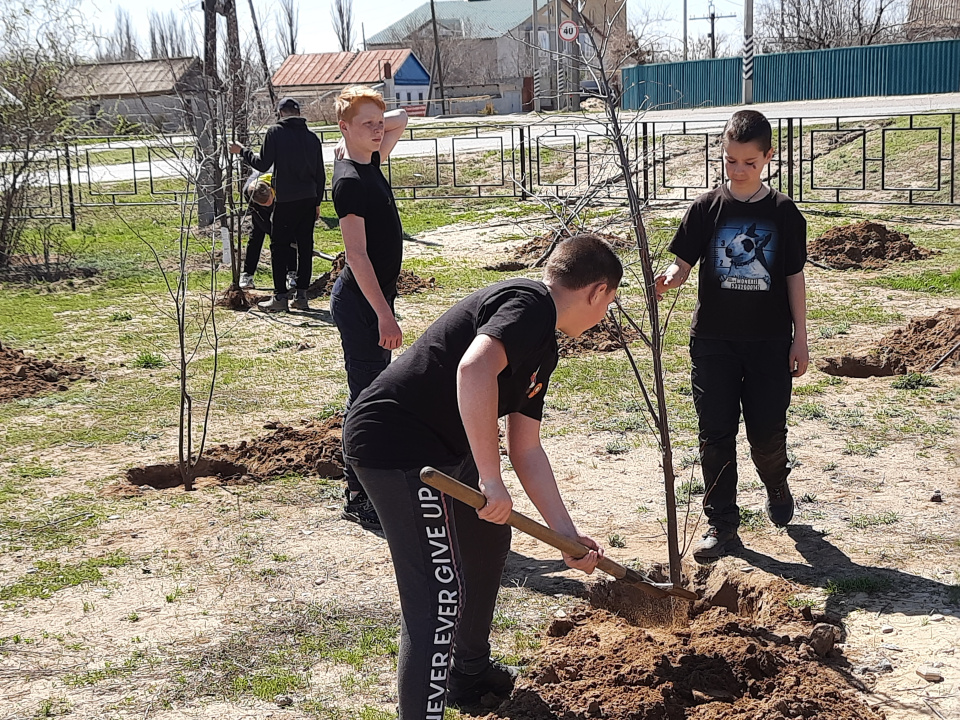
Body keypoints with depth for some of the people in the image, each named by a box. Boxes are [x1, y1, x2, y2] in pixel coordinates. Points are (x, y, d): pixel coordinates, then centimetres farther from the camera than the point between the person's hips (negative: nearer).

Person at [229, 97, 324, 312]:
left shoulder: (275, 132, -5)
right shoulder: (311, 137, 10)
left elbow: (263, 164, -7)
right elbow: (320, 174, 12)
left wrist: (242, 151, 9)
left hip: (286, 200, -5)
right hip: (309, 199, 5)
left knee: (279, 246, 1)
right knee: (305, 246, 8)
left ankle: (280, 296, -1)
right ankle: (302, 296, 9)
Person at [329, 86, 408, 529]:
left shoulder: (369, 163, 9)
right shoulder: (349, 181, -18)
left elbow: (400, 120, 28)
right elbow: (356, 253, -24)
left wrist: (375, 125, 8)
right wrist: (383, 313, -27)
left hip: (374, 297, 10)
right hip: (360, 303, -10)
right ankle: (357, 498, -1)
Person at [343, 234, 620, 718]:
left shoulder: (542, 350, 17)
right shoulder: (531, 304, -15)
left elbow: (526, 451, 20)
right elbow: (474, 370, -34)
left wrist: (567, 536, 19)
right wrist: (491, 479, -31)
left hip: (440, 446, 11)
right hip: (396, 445, -11)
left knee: (488, 539, 28)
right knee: (440, 594, -13)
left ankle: (469, 676, 46)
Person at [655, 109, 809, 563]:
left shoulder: (783, 212, 0)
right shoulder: (707, 209, -1)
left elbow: (794, 277, 4)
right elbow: (684, 264, -2)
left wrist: (800, 338, 2)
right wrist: (668, 280, -26)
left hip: (769, 341, 0)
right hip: (714, 339, 0)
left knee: (768, 431, 3)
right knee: (716, 433, 1)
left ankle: (776, 487, 36)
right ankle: (722, 526, 11)